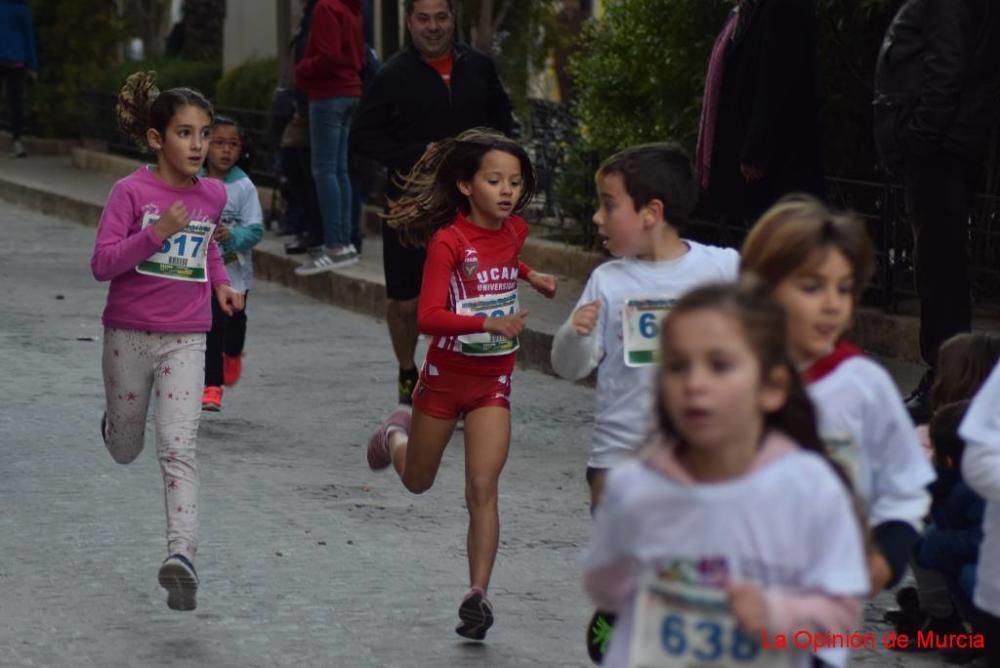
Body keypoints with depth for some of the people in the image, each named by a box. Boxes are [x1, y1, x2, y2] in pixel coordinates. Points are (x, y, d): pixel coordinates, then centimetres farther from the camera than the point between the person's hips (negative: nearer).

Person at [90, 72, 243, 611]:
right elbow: (102, 263, -17)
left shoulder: (213, 194, 3)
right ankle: (116, 421, 55)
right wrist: (156, 233, -28)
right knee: (125, 451, 17)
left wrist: (221, 283, 9)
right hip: (129, 335, -1)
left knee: (179, 449, -14)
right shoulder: (130, 192, -11)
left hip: (185, 340, 1)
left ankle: (181, 555, -23)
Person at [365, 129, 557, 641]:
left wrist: (530, 277, 11)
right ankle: (396, 434, 54)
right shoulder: (448, 240, -20)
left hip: (493, 379, 2)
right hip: (446, 373, -2)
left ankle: (478, 595, -10)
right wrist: (490, 323, -41)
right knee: (417, 481, 20)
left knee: (483, 487, -11)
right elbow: (429, 317, -30)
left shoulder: (514, 230, -2)